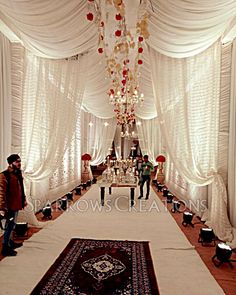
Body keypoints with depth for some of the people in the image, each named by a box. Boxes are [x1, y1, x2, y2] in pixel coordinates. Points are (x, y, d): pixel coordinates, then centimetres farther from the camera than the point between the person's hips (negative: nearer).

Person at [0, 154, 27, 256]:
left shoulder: (18, 174, 8)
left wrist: (23, 200, 19)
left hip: (16, 205, 8)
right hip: (10, 206, -8)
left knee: (11, 225, 22)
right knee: (9, 226, 3)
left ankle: (10, 242, 39)